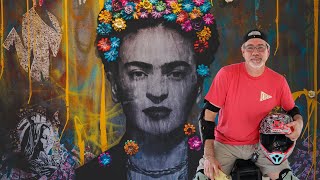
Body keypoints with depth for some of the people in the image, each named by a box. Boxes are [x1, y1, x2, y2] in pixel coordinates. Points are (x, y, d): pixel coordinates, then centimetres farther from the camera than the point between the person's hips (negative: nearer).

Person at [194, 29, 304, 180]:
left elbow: (292, 109, 12)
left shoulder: (278, 81, -5)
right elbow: (209, 114, -11)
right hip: (225, 143, -2)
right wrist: (209, 156, -17)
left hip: (261, 143, 2)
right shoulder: (227, 74, -13)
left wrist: (299, 122, -15)